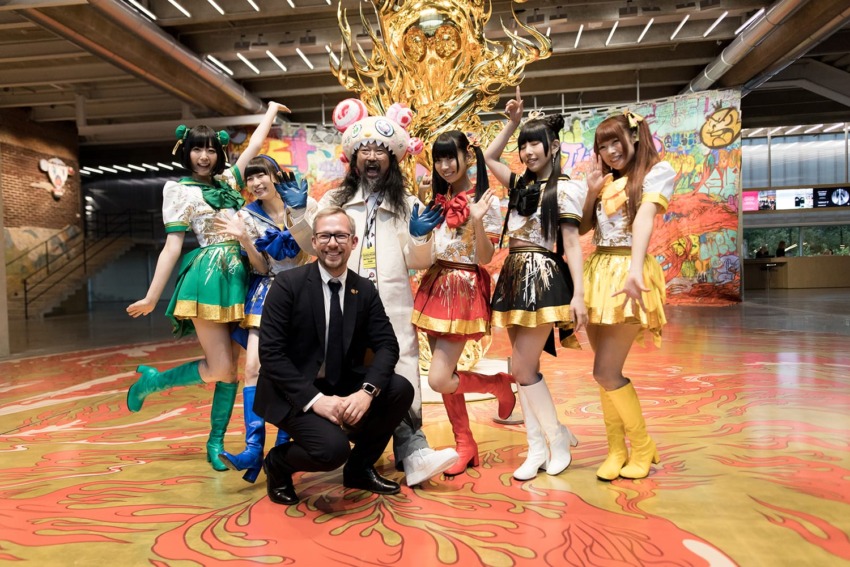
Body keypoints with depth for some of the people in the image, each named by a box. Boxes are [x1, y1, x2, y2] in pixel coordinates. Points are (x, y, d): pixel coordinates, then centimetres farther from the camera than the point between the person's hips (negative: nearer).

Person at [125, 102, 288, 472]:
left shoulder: (228, 180, 17)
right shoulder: (179, 189, 2)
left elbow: (255, 145, 29)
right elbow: (172, 245, -3)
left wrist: (272, 111, 41)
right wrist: (152, 297, -8)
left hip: (238, 277, 6)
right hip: (208, 277, -6)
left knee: (231, 367, 4)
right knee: (220, 368, -10)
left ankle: (215, 443, 16)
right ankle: (151, 380, 15)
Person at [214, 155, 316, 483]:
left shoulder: (306, 204, -3)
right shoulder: (248, 216, 2)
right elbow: (260, 266, -3)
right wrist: (244, 239, -18)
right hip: (266, 292, 1)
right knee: (253, 366, -13)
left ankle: (283, 444, 12)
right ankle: (253, 449, -13)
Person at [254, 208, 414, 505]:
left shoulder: (365, 290, 1)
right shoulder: (288, 283, -12)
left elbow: (387, 345, -3)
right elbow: (270, 353, -16)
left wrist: (367, 391, -23)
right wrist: (314, 399, -25)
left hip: (343, 387, 5)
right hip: (295, 393, -5)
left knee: (401, 390, -17)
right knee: (333, 447, -28)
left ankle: (360, 467, 8)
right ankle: (278, 463, 8)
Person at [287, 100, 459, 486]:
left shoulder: (407, 205, 11)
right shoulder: (335, 200, 14)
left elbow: (420, 263, 8)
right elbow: (312, 246, 16)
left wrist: (419, 237, -11)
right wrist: (297, 212, 4)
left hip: (393, 308, -1)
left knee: (402, 377, -9)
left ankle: (412, 455, -8)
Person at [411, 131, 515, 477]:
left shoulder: (486, 201, -8)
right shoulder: (438, 198, 11)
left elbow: (485, 258, -12)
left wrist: (477, 220, -25)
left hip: (464, 289, -6)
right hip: (435, 285, 7)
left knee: (439, 380, -10)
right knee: (444, 376, 8)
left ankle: (500, 384, 16)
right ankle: (465, 446, 24)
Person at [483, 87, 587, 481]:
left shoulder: (563, 188, -5)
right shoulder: (520, 184, 14)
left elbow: (571, 244, -9)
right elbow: (489, 157, 25)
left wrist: (578, 294, -16)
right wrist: (512, 122, 16)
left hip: (543, 278, -7)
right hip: (514, 278, 7)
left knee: (523, 369, -7)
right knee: (525, 369, 7)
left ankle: (558, 438, 12)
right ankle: (537, 448, 15)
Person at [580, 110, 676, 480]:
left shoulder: (657, 171, -1)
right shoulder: (607, 180, 17)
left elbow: (645, 217, -20)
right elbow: (581, 228, 16)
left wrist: (635, 268, -33)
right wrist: (592, 192, 4)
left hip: (627, 273, -6)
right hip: (598, 272, 6)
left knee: (606, 372, -8)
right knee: (608, 372, 8)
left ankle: (643, 446, 13)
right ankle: (616, 450, 20)